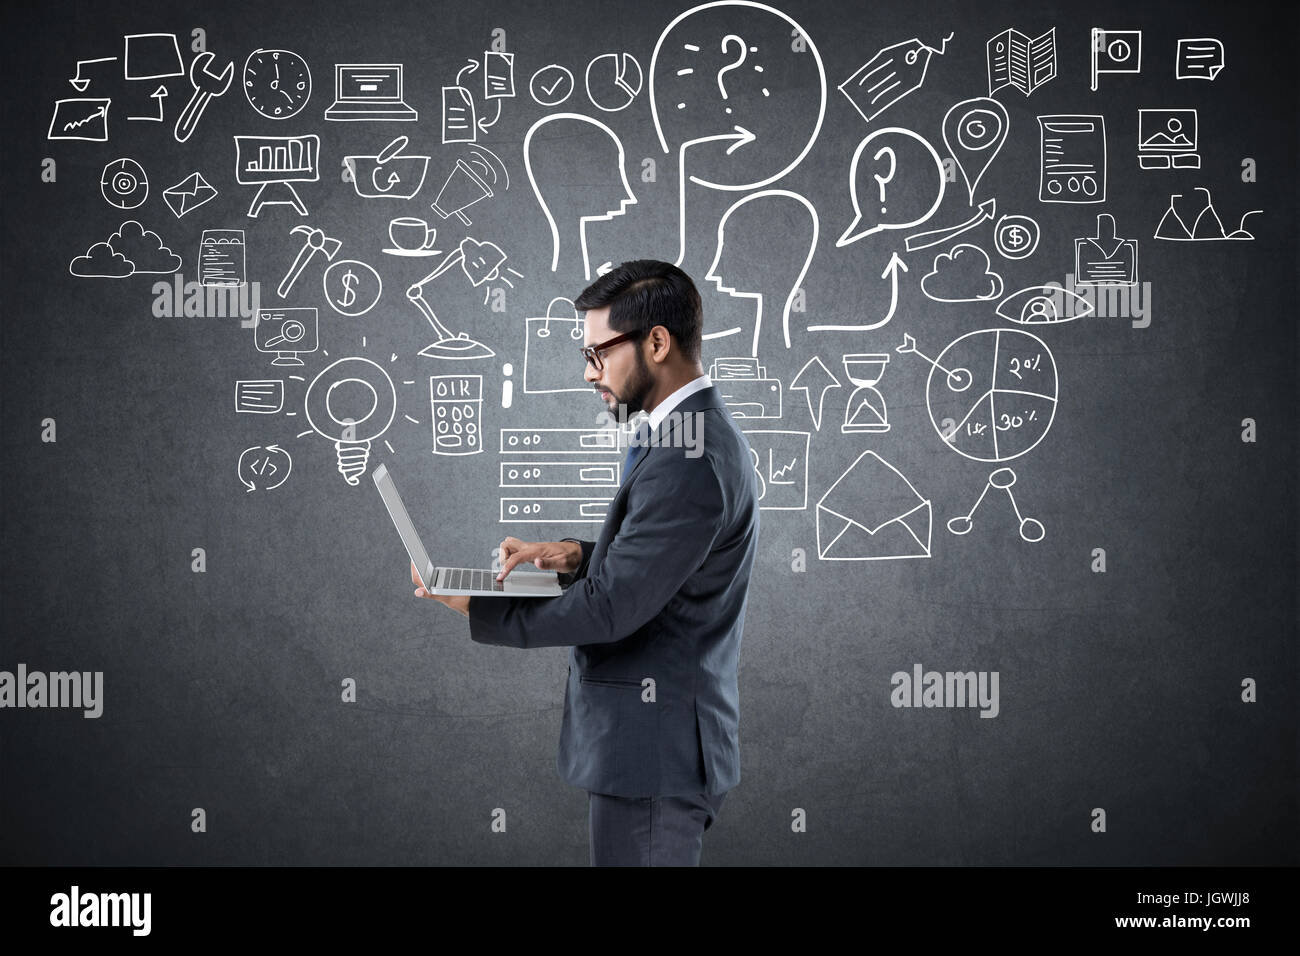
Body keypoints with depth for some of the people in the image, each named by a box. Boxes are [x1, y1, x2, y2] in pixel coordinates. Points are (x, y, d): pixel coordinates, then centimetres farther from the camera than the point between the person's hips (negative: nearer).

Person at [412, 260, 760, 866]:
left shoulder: (689, 459, -22)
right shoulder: (701, 432, 11)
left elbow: (611, 607, -22)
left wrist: (477, 609, -13)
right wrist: (576, 557, 4)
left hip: (652, 746, -10)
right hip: (659, 740, 10)